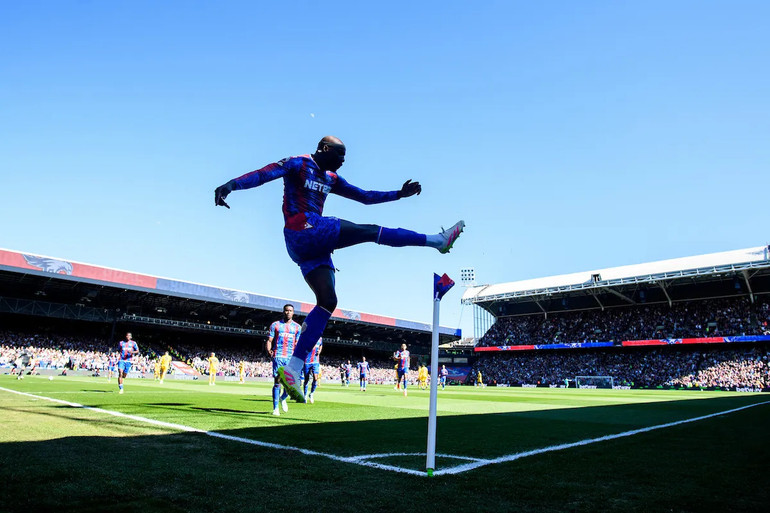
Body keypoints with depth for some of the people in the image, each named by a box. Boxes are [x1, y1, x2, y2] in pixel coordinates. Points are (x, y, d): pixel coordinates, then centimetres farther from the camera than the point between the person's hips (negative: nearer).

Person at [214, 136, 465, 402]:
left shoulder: (331, 179, 26)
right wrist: (231, 185, -31)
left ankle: (292, 369, -5)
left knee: (327, 301, -3)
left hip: (314, 245, 9)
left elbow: (365, 196, 30)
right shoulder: (298, 164, 3)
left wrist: (399, 194, 24)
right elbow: (264, 173, -14)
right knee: (370, 231, -9)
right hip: (303, 230, -9)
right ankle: (437, 240, 2)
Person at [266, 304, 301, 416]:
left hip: (291, 357, 2)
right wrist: (269, 350, -12)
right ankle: (275, 408, 0)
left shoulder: (297, 327, 13)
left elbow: (297, 343, 15)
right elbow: (270, 340, 6)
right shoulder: (275, 325, 9)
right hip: (278, 356, -1)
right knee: (277, 381, -5)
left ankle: (283, 398, 25)